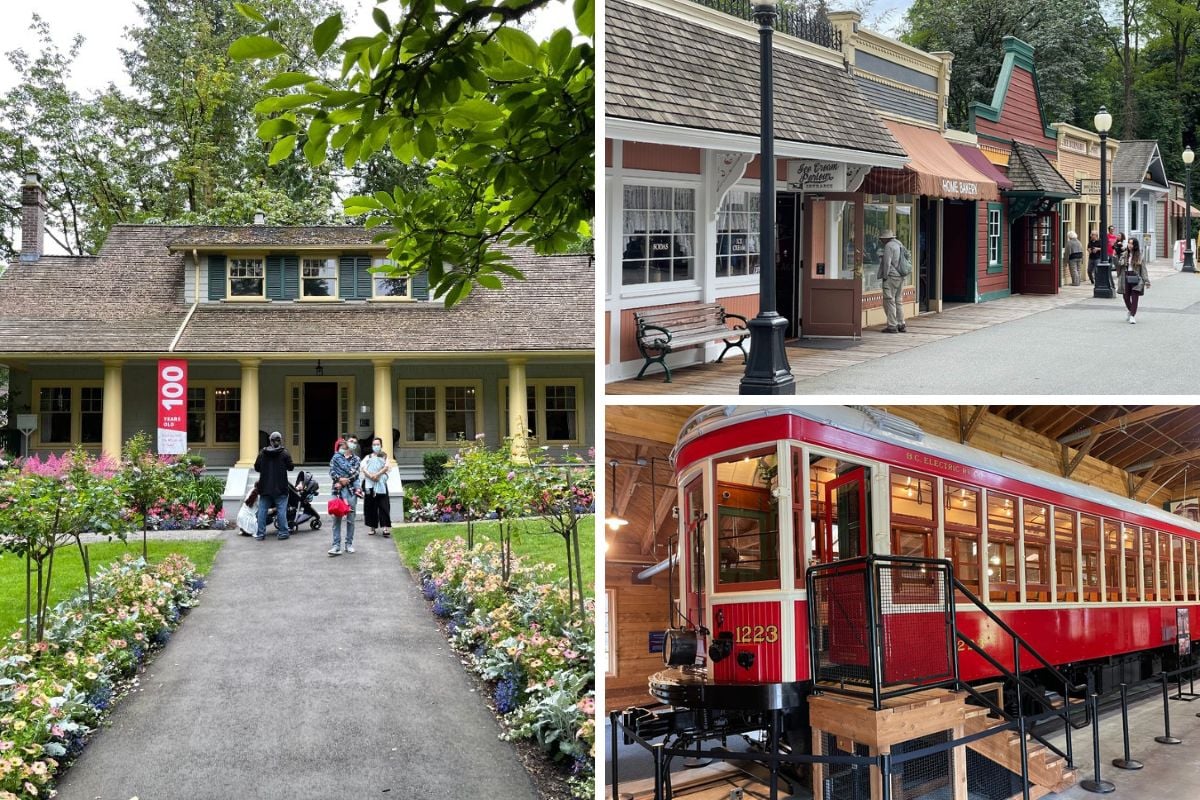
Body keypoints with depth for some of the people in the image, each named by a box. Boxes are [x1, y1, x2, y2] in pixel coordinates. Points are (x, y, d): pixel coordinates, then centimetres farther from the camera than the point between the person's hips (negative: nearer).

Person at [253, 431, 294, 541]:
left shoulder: (262, 453, 2)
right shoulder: (284, 453, -6)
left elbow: (256, 468, 5)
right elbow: (291, 467, -4)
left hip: (265, 487, 3)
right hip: (280, 487, -2)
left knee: (262, 510, 7)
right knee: (281, 510, 2)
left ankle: (260, 533, 7)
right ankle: (283, 532, 2)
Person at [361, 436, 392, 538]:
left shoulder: (384, 456, 13)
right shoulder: (368, 457, 17)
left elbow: (386, 467, -3)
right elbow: (363, 468, 1)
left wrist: (377, 474, -18)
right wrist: (370, 476, -17)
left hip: (381, 483, -2)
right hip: (369, 484, 2)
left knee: (383, 505, -10)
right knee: (371, 506, 3)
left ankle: (385, 527, -15)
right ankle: (373, 527, 12)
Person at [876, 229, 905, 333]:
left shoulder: (889, 246, -11)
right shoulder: (899, 245, 17)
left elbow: (887, 263, -16)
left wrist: (885, 276, -10)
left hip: (891, 277, -9)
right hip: (901, 277, 9)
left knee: (889, 301, -6)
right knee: (898, 301, 15)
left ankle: (892, 326, -8)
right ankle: (901, 325, 16)